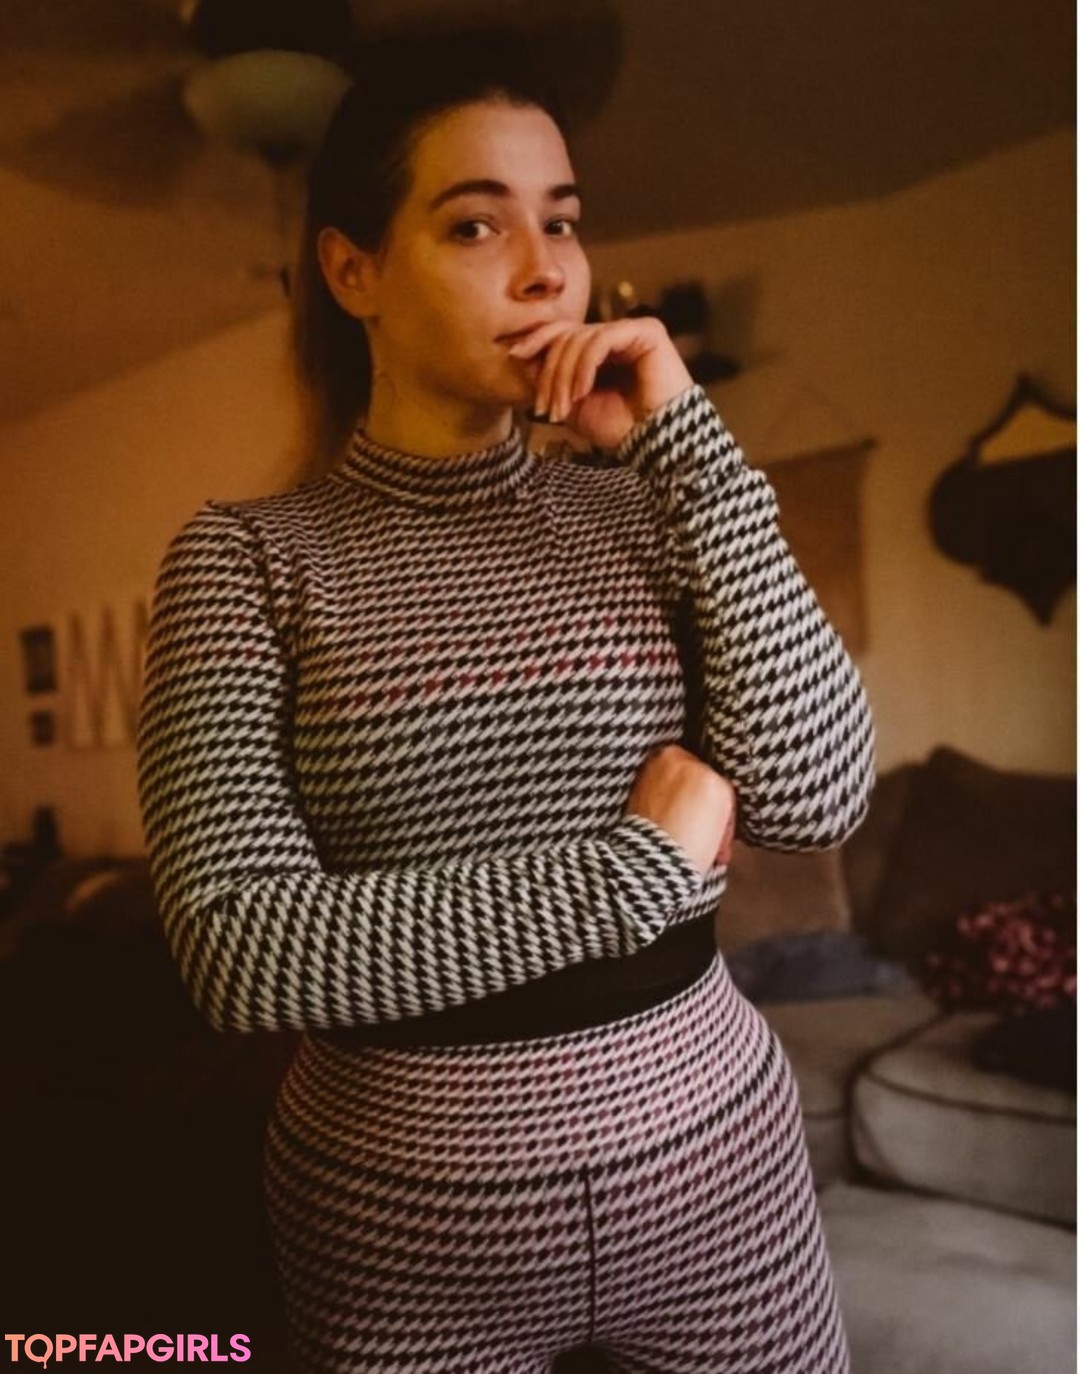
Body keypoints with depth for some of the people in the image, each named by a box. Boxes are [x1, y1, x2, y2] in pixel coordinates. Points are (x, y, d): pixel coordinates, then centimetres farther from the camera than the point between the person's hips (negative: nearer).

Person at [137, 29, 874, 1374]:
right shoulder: (246, 554, -10)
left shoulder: (639, 510, -2)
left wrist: (686, 443, -15)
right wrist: (639, 867, -20)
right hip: (406, 1217, -2)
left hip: (706, 1154, 3)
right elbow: (238, 947, -19)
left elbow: (815, 798, -13)